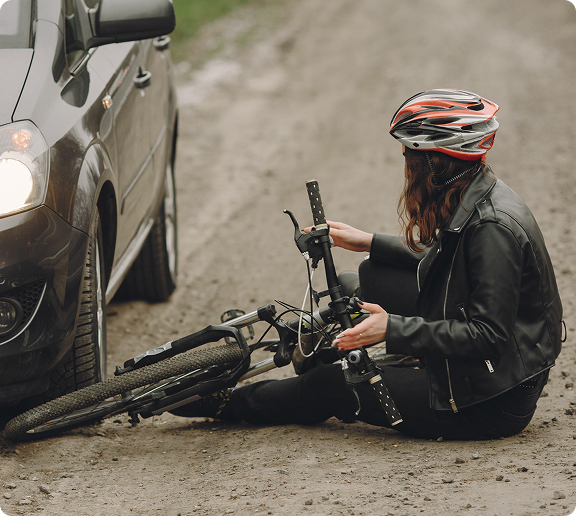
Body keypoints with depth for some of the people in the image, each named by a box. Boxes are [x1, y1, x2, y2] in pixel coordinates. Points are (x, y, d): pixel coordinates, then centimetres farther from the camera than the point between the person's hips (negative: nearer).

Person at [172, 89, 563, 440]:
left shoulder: (494, 229, -27)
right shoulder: (475, 198, 2)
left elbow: (488, 336, -29)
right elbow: (446, 265, 19)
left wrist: (395, 329, -29)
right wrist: (371, 243, 20)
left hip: (494, 405, -9)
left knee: (334, 385, 0)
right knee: (354, 285, 8)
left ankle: (232, 404, 23)